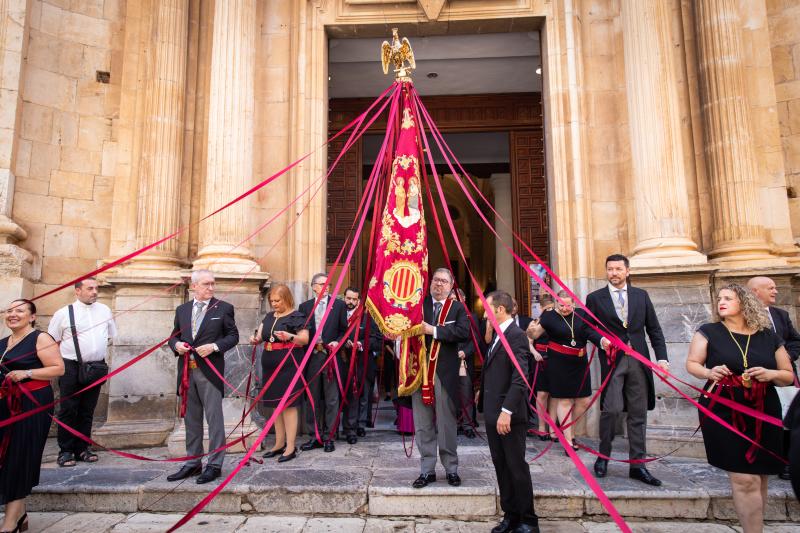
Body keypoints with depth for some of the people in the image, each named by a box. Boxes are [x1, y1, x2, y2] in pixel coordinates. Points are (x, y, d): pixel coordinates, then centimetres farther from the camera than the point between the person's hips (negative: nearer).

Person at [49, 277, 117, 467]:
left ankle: (82, 449, 20)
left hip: (96, 367, 3)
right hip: (71, 368, -3)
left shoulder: (104, 310, 8)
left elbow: (110, 336, 18)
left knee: (87, 411, 10)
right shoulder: (63, 313, -2)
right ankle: (65, 451, 10)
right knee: (68, 410, 0)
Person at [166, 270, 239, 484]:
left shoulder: (224, 308, 0)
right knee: (191, 420, 14)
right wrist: (176, 344, -5)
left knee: (214, 419, 0)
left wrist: (214, 346, -15)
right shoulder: (182, 310, 12)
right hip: (186, 372, 5)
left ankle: (214, 465, 10)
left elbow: (233, 336, 0)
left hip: (210, 371, -4)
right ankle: (193, 463, 27)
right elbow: (174, 336, 17)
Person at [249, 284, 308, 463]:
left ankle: (291, 447, 3)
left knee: (288, 405, -3)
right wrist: (255, 339, -8)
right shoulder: (269, 316, 14)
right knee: (276, 405, 13)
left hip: (288, 365, -7)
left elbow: (305, 338, -12)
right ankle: (279, 444, 23)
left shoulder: (296, 316, -7)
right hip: (270, 365, 7)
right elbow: (261, 335, 14)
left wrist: (290, 337, -29)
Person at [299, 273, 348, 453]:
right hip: (311, 356, 2)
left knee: (331, 399, 3)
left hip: (331, 356, -2)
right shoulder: (305, 306, 10)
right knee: (312, 398, 9)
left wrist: (337, 342, -11)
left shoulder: (339, 305, 5)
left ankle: (328, 437, 13)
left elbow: (344, 330, 6)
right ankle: (315, 436, 20)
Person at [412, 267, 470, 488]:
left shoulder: (458, 308, 4)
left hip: (445, 372, -2)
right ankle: (427, 470, 20)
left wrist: (433, 330, -17)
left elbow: (463, 332, -13)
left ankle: (451, 468, 23)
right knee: (423, 423, 8)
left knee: (447, 422, 7)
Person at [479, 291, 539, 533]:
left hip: (510, 415, -9)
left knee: (517, 466, 3)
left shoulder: (516, 335, -15)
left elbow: (520, 378, -22)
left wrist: (507, 410, -25)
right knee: (501, 465, 15)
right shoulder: (498, 336, 13)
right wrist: (483, 393, 16)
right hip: (492, 413, 9)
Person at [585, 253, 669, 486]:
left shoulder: (641, 295, 11)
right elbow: (589, 328, 6)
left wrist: (662, 358, 2)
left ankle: (637, 465, 17)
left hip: (638, 360, 3)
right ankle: (603, 456, 13)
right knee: (611, 409, -9)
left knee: (638, 414, 6)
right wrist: (601, 340, -14)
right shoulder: (595, 298, 5)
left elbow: (654, 329, 10)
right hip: (612, 360, -2)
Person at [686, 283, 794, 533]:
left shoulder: (769, 337, 6)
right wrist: (708, 372, -20)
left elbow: (788, 375, 11)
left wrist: (771, 374, -11)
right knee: (745, 479, -6)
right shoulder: (709, 332, 0)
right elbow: (691, 364, 0)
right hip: (723, 414, -3)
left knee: (758, 478, 14)